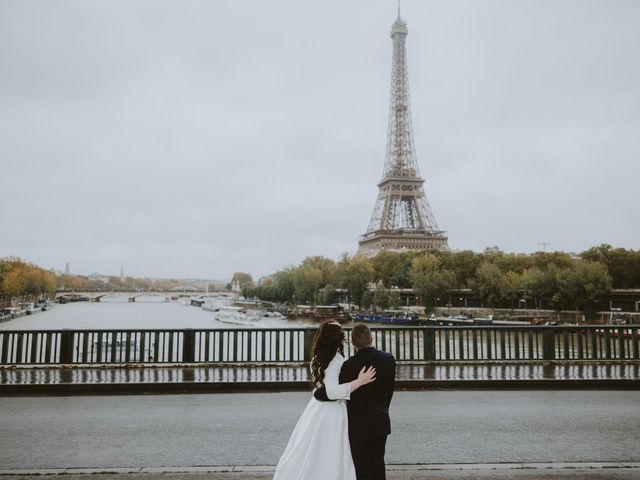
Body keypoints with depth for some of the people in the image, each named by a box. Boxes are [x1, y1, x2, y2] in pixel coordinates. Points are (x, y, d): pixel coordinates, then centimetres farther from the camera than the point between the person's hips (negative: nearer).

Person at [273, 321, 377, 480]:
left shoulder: (317, 358, 3)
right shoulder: (336, 360, -21)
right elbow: (332, 391, -28)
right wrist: (359, 381, -29)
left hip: (317, 407, 8)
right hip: (332, 413, -8)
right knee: (329, 459, 5)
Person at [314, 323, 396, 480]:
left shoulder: (350, 365, -22)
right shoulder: (389, 359, -6)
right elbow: (390, 389, 5)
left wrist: (316, 392, 0)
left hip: (359, 425, -5)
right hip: (381, 423, 5)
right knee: (378, 464, 18)